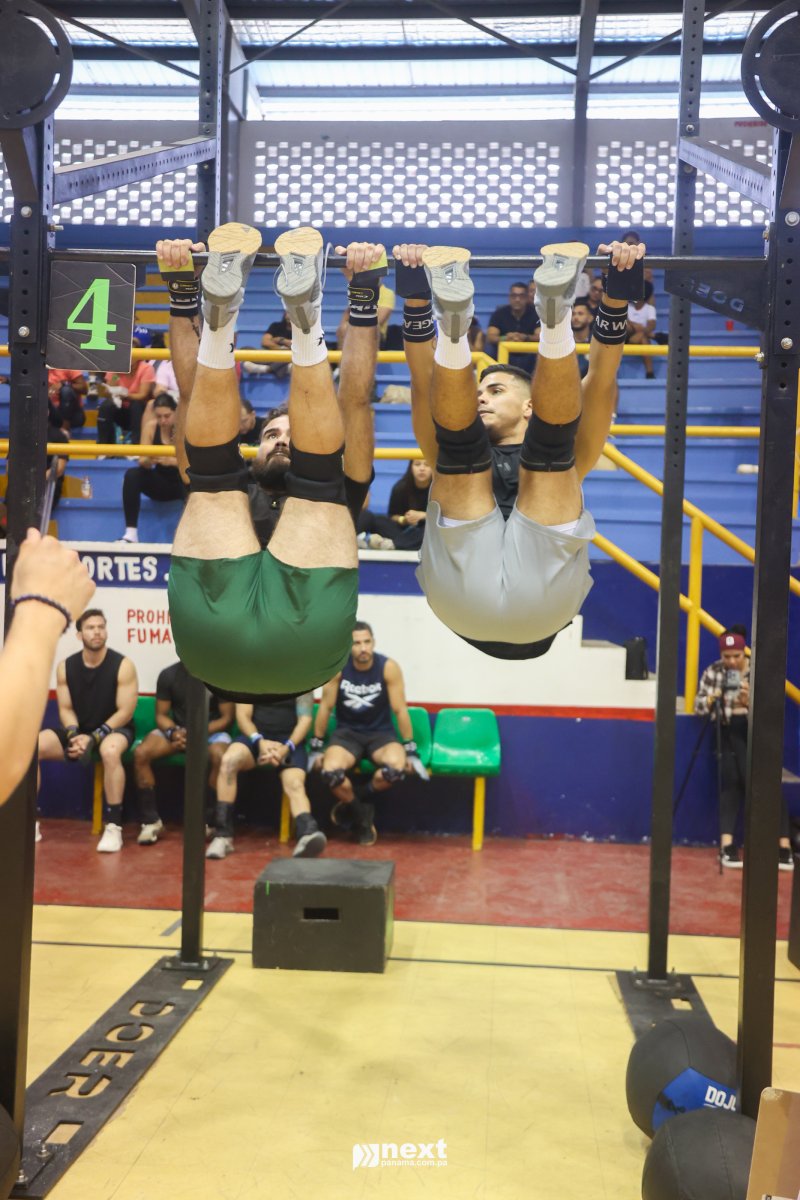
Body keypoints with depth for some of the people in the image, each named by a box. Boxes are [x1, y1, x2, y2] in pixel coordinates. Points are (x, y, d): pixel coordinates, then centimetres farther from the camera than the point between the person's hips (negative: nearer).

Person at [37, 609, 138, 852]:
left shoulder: (123, 665, -12)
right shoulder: (65, 667, 0)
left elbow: (125, 712, -14)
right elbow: (66, 709, 3)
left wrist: (94, 737, -22)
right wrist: (74, 735, -18)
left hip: (114, 729, -4)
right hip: (77, 730, 4)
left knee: (109, 751, -41)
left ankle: (114, 826, -32)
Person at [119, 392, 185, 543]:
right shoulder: (150, 427, -6)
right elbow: (142, 463, -8)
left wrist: (172, 461, -43)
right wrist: (149, 460, -33)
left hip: (183, 483, -3)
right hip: (161, 483, 3)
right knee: (132, 475, -23)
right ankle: (131, 532, -28)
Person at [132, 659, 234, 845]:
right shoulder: (168, 674, 1)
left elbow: (226, 718, -6)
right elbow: (161, 715, 4)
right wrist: (173, 732, -18)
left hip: (211, 731, -3)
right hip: (177, 730, 3)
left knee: (219, 756, -37)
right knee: (141, 753, -24)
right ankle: (151, 821, -13)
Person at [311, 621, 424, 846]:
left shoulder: (388, 667, -13)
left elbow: (400, 710, -9)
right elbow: (326, 707, -4)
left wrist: (411, 752, -8)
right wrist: (316, 747, -1)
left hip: (381, 733, 0)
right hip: (347, 732, 0)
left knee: (397, 766, -34)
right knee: (331, 771, -32)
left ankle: (356, 803, -3)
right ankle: (362, 815, -1)